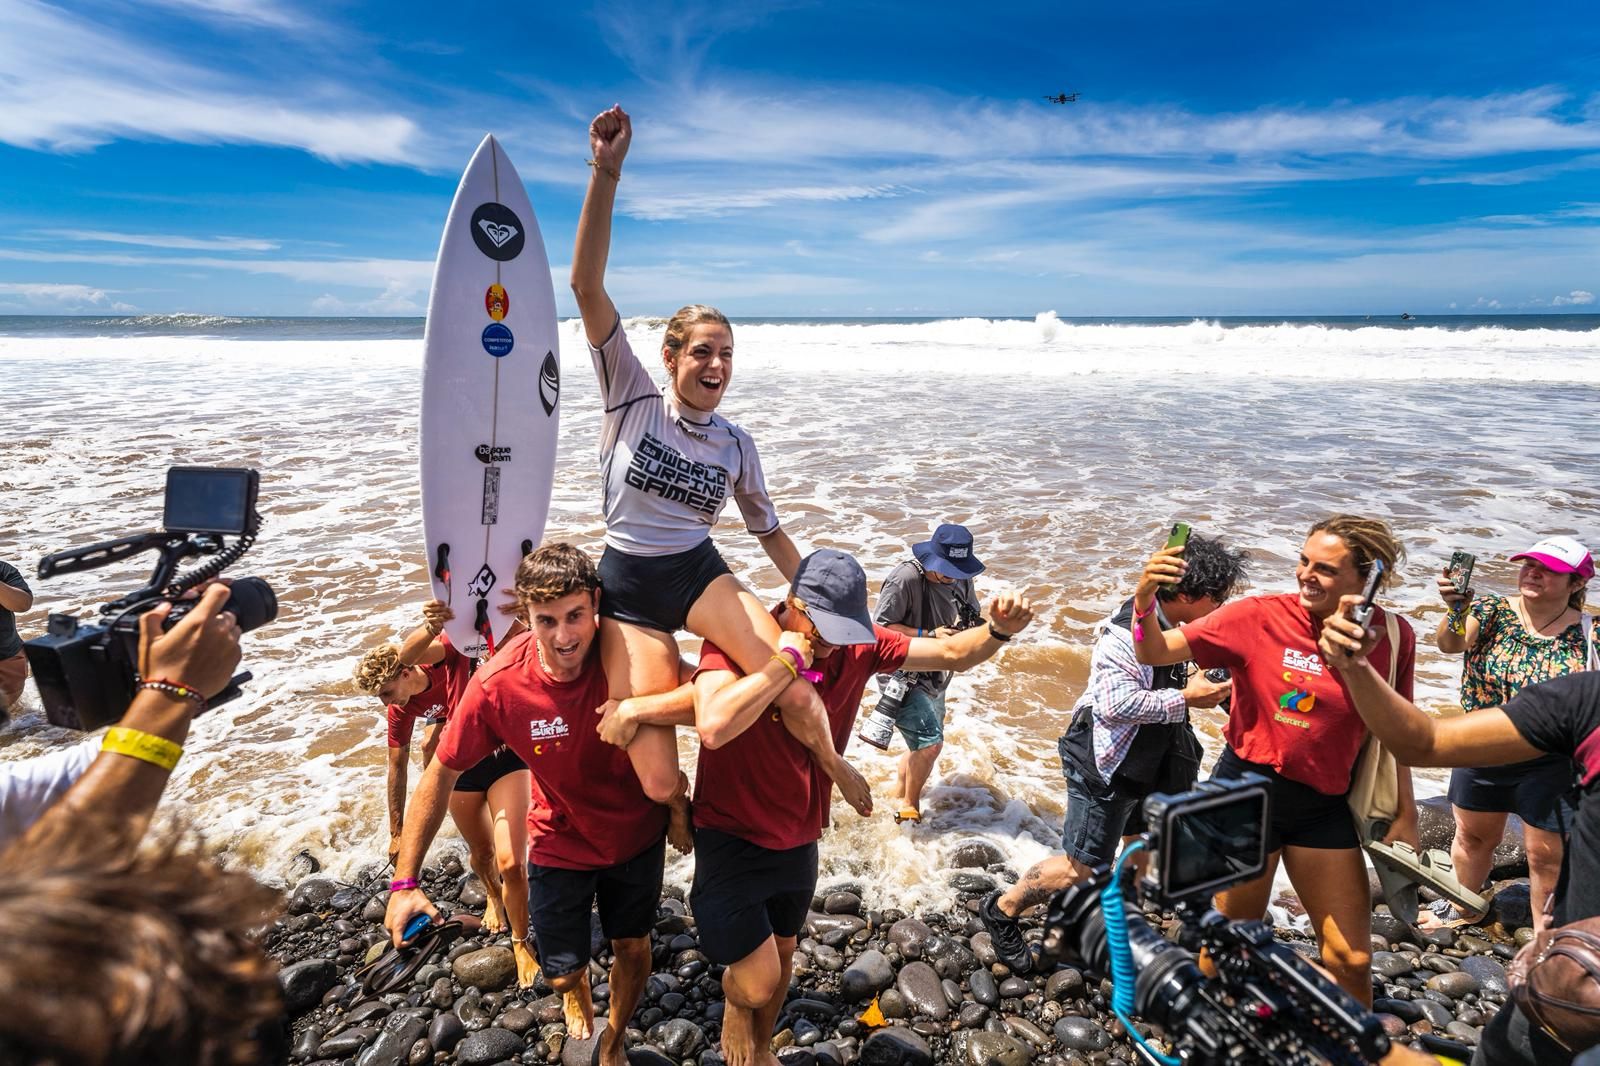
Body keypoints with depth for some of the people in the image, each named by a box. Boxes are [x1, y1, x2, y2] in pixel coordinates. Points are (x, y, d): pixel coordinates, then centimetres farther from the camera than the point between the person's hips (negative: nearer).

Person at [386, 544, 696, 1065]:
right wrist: (405, 882, -12)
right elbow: (441, 773, -15)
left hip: (637, 832, 0)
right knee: (562, 974, 11)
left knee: (633, 948, 17)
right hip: (561, 844, 0)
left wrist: (638, 707, -47)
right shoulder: (499, 684, -28)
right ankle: (577, 992, 52)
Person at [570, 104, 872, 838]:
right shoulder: (632, 397, -4)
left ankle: (832, 762, 14)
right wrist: (605, 174, -23)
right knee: (657, 784, -13)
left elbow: (770, 532, 16)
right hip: (629, 588, -2)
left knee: (797, 695, -23)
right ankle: (680, 799, 28)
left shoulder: (736, 444, 5)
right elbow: (586, 285, -14)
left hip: (701, 575, 2)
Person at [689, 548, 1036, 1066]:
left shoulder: (857, 644, -11)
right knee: (759, 983, -4)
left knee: (782, 952, 25)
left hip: (798, 837, 6)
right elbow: (713, 728, -45)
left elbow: (951, 654, -4)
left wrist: (998, 630, -25)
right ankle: (735, 1004, 35)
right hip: (732, 836, -5)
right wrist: (788, 659, -39)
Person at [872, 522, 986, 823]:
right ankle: (910, 808, 8)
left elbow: (973, 618, 10)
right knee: (931, 742, -14)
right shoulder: (906, 578, -23)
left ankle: (898, 798, 42)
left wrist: (968, 625, -14)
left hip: (934, 677, 8)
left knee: (922, 745, 19)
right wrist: (929, 635, -27)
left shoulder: (961, 580, -1)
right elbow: (881, 627, -21)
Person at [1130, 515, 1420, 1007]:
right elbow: (1154, 653, -17)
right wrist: (1144, 601, -36)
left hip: (1325, 805, 3)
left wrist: (1405, 815, 7)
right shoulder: (1259, 616, -15)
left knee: (1352, 959, 13)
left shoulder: (1393, 636, -6)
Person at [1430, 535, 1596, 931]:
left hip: (1550, 765, -1)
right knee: (1473, 837, 20)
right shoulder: (1492, 611, -9)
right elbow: (1447, 643, -28)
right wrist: (1456, 611, -48)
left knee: (1546, 856, 8)